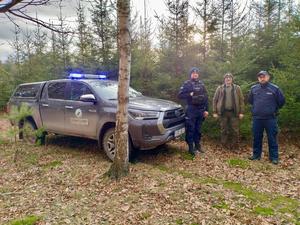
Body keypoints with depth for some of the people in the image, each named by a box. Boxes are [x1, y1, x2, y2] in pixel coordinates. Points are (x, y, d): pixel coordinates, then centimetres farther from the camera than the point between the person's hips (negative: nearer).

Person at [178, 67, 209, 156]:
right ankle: (191, 147, 7)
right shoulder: (187, 84, -1)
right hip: (191, 109, -4)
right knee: (190, 129, -2)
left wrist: (206, 110, 7)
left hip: (200, 109, 4)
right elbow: (180, 95, -6)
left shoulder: (201, 84, 12)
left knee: (198, 129, 12)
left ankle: (197, 145, 25)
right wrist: (189, 95, -18)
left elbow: (205, 97, 12)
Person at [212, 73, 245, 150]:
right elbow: (215, 100, 5)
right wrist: (214, 112, 0)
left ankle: (236, 146, 15)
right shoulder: (220, 88, 5)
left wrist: (241, 112, -2)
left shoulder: (237, 88, 5)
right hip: (223, 112, 0)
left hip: (234, 112, 0)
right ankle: (224, 146, 18)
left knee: (235, 130, 4)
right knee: (224, 130, 7)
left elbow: (241, 100, 4)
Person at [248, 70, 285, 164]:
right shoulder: (253, 88, 5)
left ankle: (274, 157, 14)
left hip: (270, 118, -3)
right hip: (257, 118, 3)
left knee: (272, 138, 4)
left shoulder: (275, 88, -4)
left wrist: (274, 109, 12)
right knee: (256, 138, 11)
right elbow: (250, 100, 22)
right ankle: (256, 155, 23)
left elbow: (281, 101, 6)